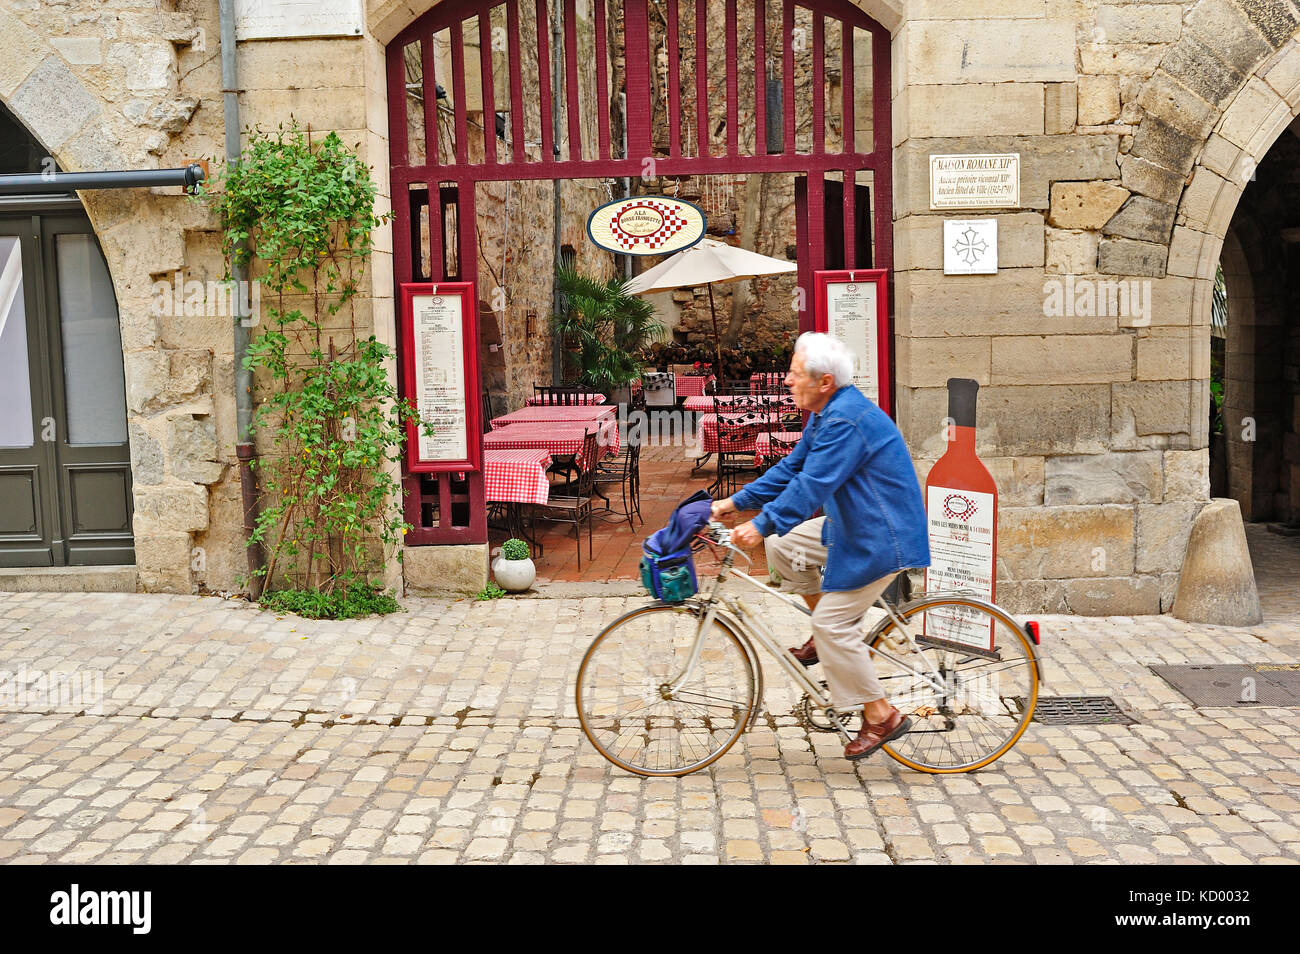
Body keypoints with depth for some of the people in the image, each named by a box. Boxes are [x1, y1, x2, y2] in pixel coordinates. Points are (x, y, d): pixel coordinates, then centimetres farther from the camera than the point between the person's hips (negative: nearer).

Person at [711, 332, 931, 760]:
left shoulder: (847, 419, -24)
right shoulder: (825, 415, 10)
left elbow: (812, 485, -30)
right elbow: (791, 469, 13)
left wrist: (761, 525, -32)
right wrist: (734, 503, 9)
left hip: (882, 537, -10)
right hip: (851, 526, 10)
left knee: (833, 623, -9)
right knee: (782, 546, 8)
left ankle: (881, 716, 4)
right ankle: (831, 636, 18)